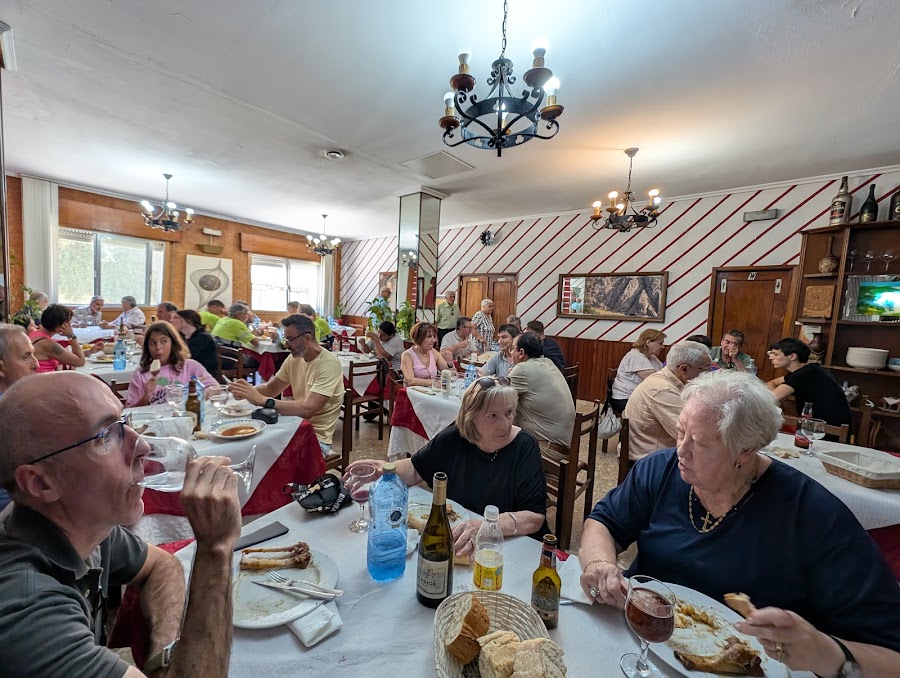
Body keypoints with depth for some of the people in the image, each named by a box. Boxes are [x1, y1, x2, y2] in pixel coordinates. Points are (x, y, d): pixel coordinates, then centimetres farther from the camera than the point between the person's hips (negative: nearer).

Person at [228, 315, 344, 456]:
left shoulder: (329, 364, -22)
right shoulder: (294, 358, 3)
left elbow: (307, 409, -29)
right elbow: (271, 388, 10)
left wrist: (263, 401, -31)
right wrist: (248, 391, -10)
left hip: (315, 437, -7)